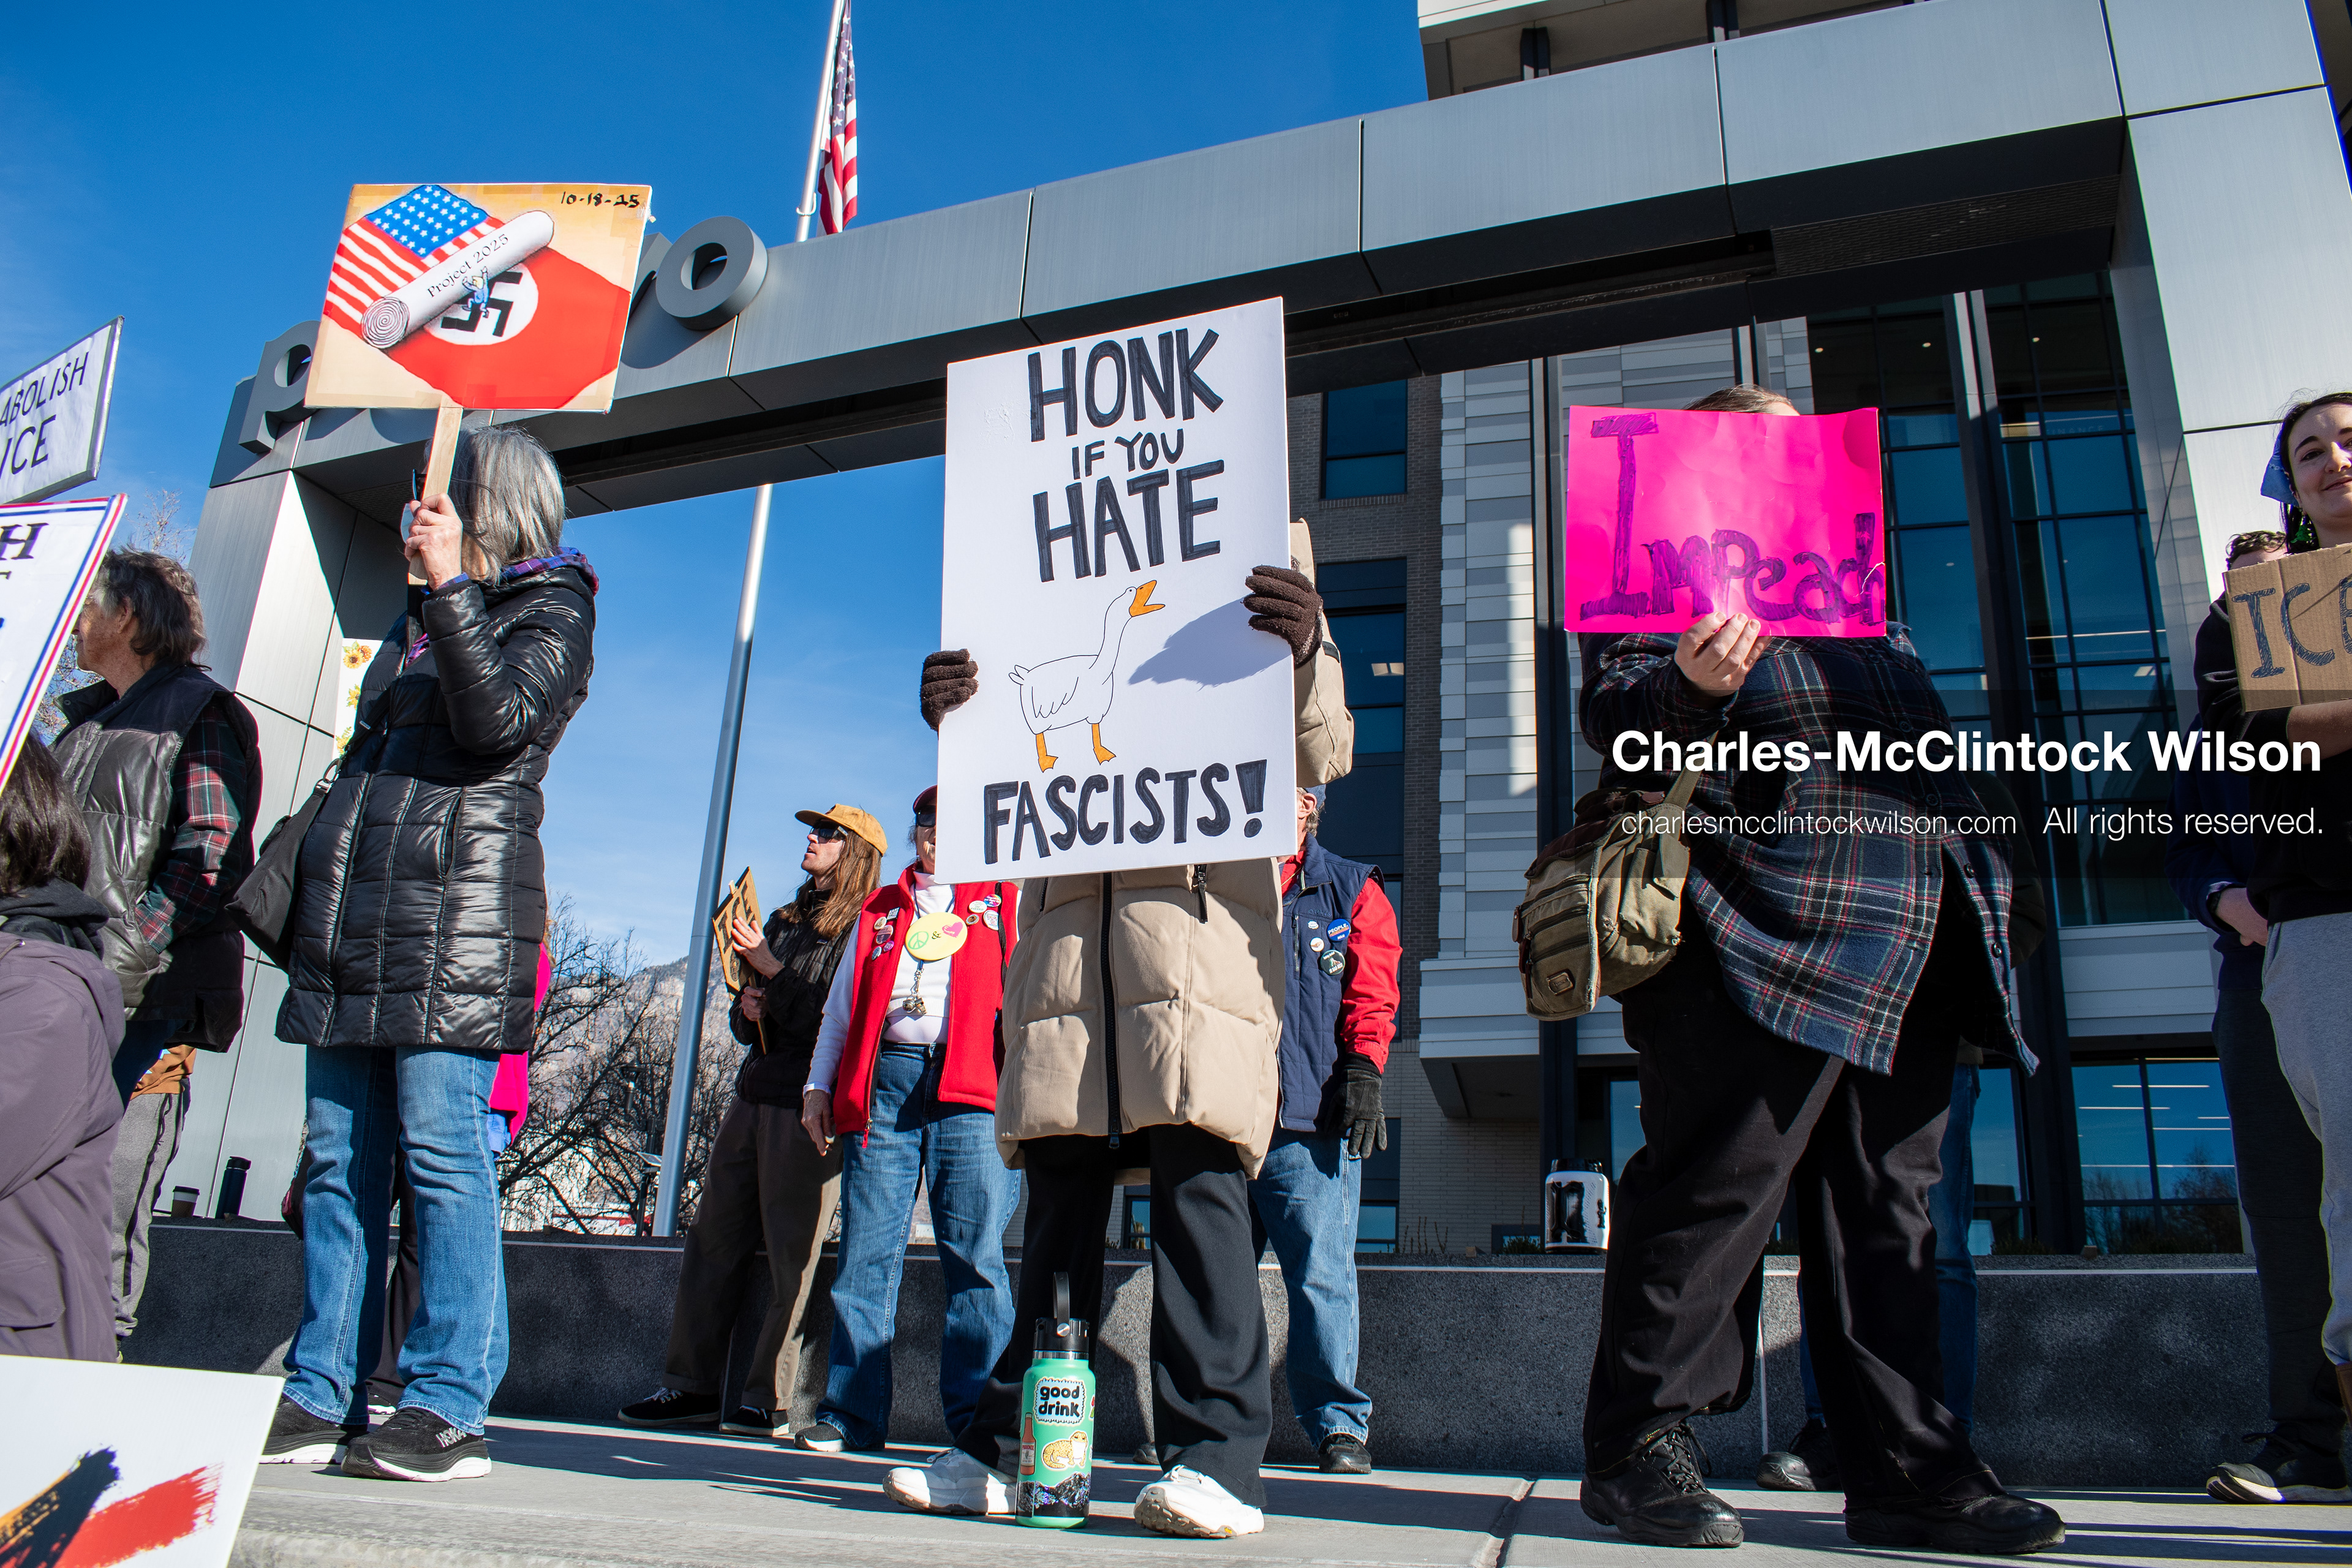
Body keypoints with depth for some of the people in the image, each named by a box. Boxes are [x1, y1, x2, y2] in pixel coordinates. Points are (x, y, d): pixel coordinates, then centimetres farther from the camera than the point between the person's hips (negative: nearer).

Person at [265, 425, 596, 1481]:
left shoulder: (551, 608, 4)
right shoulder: (422, 614, 27)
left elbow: (499, 721, -14)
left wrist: (448, 583, -12)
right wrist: (309, 895, 22)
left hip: (456, 917, -8)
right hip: (357, 918, 8)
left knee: (443, 1148, -10)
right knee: (338, 1158, 6)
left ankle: (449, 1408, -6)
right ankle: (320, 1399, 11)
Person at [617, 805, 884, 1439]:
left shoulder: (865, 928, -3)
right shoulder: (786, 921, 21)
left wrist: (771, 969, -15)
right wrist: (747, 1011, 2)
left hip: (808, 1107, -7)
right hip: (754, 1096, 8)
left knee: (791, 1255, -4)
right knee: (713, 1239, 7)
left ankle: (773, 1400, 3)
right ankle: (692, 1385, 16)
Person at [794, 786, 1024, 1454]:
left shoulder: (1004, 901, 16)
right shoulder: (881, 910, 25)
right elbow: (842, 1004, 24)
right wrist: (819, 1084, 15)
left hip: (970, 1085, -3)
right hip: (884, 1080, 3)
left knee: (974, 1253, -7)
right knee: (867, 1250, 0)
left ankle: (978, 1415, -2)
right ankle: (852, 1411, 7)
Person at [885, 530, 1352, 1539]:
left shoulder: (1250, 610, 17)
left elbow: (1324, 757, 5)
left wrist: (1306, 656, -16)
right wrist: (959, 721, 2)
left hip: (1199, 920, -3)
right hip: (1066, 931, 4)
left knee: (1199, 1181, -12)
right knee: (1058, 1195, 4)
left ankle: (1215, 1459, -8)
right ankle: (1012, 1451, 9)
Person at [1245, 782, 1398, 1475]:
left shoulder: (1351, 890, 14)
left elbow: (1372, 994, 6)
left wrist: (1363, 1072, -8)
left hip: (1309, 1118, -2)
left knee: (1320, 1274, -5)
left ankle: (1339, 1424, 5)